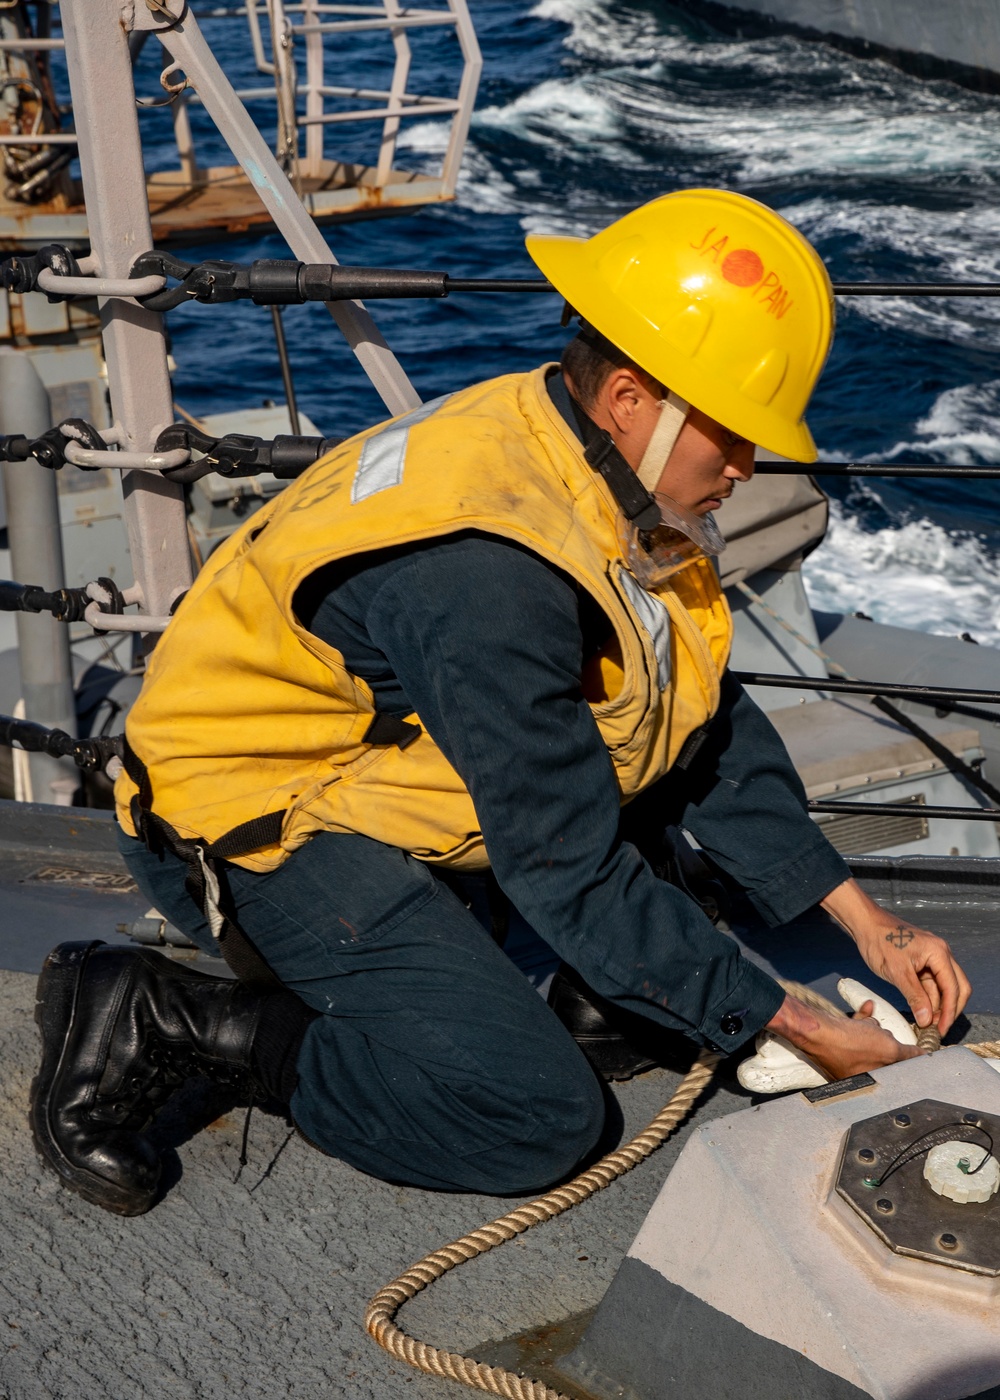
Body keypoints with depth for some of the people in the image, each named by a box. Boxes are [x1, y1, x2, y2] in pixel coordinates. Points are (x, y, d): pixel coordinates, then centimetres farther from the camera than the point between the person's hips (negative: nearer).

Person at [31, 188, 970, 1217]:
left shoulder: (614, 480, -4)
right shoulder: (485, 570, -32)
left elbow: (716, 728, 5)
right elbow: (575, 872, -27)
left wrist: (863, 920, 0)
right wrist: (793, 1029, -18)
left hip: (376, 761, 9)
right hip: (256, 819, -9)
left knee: (689, 726, 3)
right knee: (541, 1115, -17)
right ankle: (159, 1018, -8)